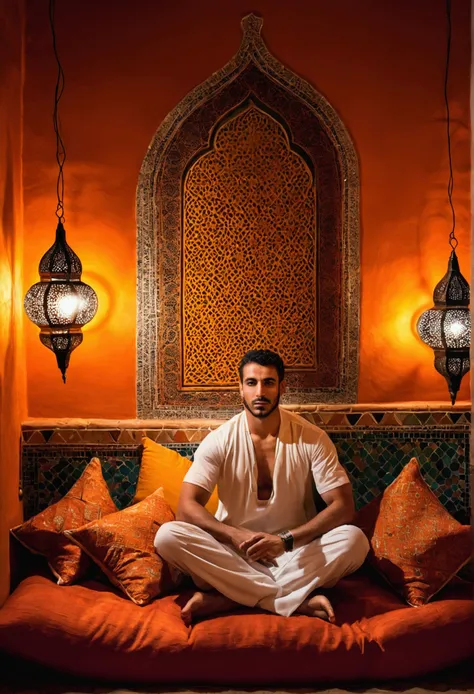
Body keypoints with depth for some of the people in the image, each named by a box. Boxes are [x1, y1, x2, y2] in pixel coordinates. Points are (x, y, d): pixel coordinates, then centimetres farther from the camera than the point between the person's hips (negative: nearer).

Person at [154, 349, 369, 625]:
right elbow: (187, 507, -13)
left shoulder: (312, 438, -7)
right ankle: (299, 599, -27)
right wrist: (236, 535, -30)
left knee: (354, 540, -30)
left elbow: (343, 507, -12)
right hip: (234, 554, 1)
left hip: (295, 553, 0)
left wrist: (286, 540, -27)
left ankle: (222, 598, -28)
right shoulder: (219, 441, -6)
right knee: (168, 535, -27)